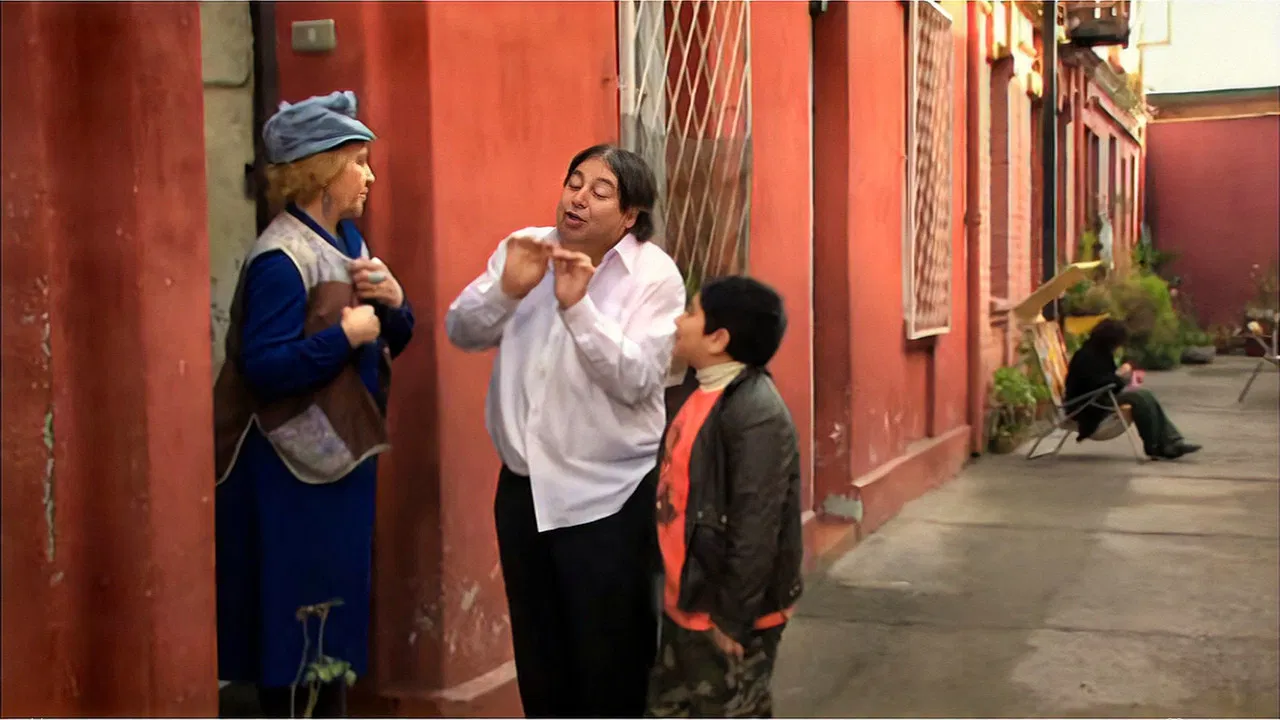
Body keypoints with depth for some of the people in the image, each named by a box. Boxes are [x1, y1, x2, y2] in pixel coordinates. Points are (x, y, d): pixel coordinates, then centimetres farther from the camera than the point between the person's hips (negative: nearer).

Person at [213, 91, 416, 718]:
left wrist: (392, 301, -5)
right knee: (298, 614, 0)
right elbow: (264, 366, -27)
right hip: (294, 466, -9)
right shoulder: (281, 260, -18)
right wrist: (345, 335, -24)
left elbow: (392, 339, 15)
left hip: (345, 452, 9)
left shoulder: (347, 240, 9)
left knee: (340, 607, 18)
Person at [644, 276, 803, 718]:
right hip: (687, 603, 9)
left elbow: (757, 528, -24)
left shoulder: (756, 413, -23)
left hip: (726, 613, -9)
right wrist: (676, 593, 18)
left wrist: (735, 618, -20)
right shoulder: (704, 397, 7)